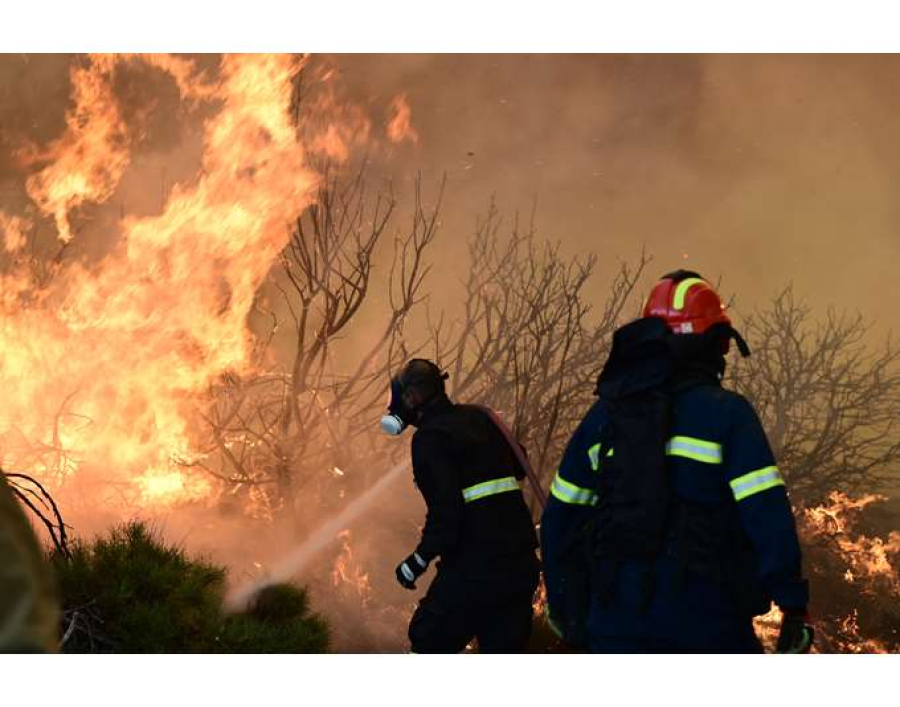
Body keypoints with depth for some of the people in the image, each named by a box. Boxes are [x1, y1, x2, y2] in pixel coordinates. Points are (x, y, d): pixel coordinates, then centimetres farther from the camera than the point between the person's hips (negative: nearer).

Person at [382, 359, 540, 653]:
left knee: (428, 641, 8)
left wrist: (419, 560, -10)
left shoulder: (430, 437, -10)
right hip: (522, 562, 7)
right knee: (501, 648, 11)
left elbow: (445, 510, -18)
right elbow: (518, 468, 24)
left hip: (475, 567, -7)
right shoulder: (479, 417, 13)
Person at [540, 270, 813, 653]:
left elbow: (560, 517, 13)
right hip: (704, 611, -3)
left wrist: (563, 602, 22)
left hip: (617, 611, 4)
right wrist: (793, 601, -9)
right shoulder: (726, 413, -5)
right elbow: (768, 513, -13)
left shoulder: (604, 413, 9)